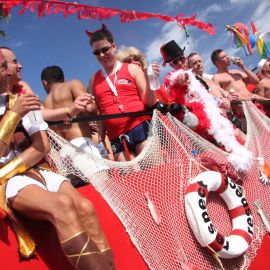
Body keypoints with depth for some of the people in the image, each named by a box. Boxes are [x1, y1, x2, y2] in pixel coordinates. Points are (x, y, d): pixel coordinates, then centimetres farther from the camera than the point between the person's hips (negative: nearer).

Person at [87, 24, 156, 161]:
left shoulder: (132, 69, 8)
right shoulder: (94, 80, 16)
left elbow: (149, 102, 3)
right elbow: (97, 113, 19)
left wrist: (151, 82, -14)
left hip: (141, 127, -2)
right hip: (116, 137, 3)